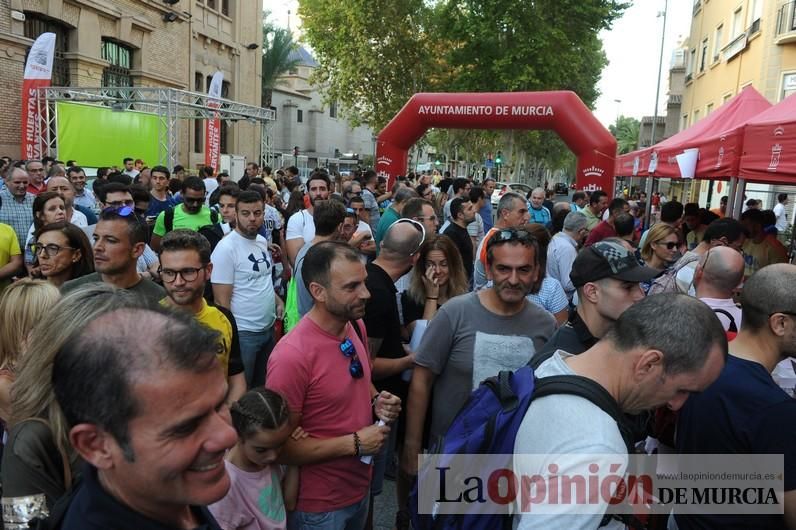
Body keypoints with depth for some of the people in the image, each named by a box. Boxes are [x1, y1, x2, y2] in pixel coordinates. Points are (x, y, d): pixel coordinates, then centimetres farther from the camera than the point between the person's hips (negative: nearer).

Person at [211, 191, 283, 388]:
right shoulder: (226, 248, -17)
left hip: (268, 328, 7)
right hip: (243, 334, -7)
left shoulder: (262, 241, 6)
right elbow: (221, 301, -17)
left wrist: (277, 300, 4)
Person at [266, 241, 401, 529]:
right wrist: (354, 443, -21)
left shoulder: (356, 326, -5)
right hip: (318, 506, -7)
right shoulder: (292, 356, -29)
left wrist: (377, 401, -7)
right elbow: (281, 447, -23)